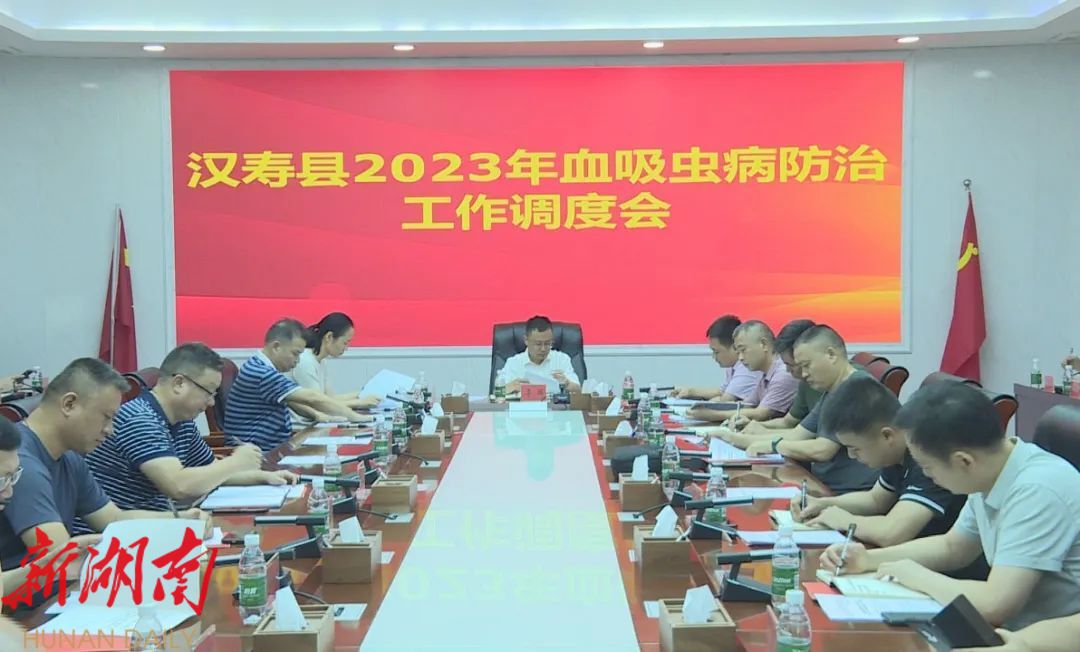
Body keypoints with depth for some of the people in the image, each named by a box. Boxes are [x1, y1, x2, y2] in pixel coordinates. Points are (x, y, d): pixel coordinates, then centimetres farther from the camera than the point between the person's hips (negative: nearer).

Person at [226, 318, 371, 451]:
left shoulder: (264, 368, 11)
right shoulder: (259, 372, -21)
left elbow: (288, 399, 24)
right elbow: (311, 398, -22)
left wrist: (317, 414, 7)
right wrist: (354, 417, -17)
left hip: (271, 449, 10)